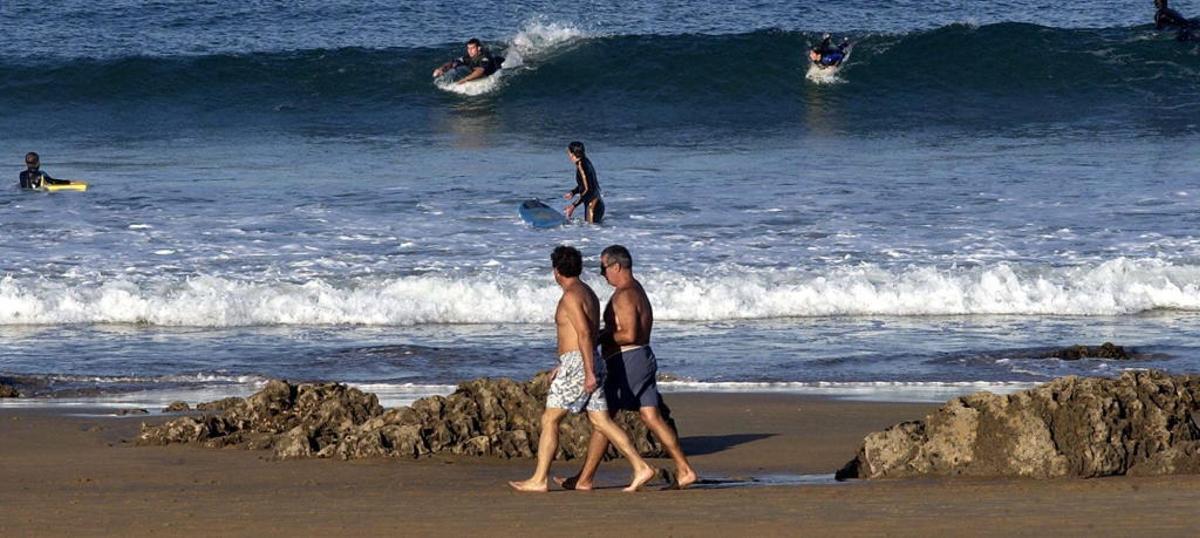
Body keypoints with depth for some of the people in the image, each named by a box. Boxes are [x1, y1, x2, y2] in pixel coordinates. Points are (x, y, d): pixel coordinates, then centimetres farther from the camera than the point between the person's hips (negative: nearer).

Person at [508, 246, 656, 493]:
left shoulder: (571, 297, -12)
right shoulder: (588, 294, 18)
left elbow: (584, 334, -21)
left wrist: (589, 372, -24)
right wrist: (562, 365, 32)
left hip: (577, 363, -9)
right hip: (588, 364, 9)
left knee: (549, 420, -3)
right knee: (601, 422, 6)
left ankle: (539, 479, -2)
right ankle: (641, 468, -2)